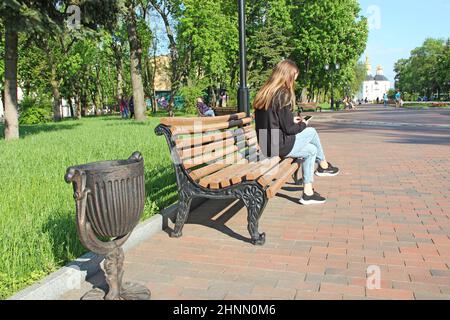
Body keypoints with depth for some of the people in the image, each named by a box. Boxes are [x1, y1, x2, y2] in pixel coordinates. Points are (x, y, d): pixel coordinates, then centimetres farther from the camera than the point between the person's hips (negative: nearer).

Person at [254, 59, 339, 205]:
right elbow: (288, 129, -15)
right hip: (280, 146, -8)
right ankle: (323, 166, 33)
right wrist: (302, 125, 5)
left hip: (265, 146, 8)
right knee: (311, 131, 12)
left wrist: (292, 119, 19)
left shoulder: (264, 92, 9)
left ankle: (308, 192, 21)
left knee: (311, 150, 20)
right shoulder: (283, 94, -16)